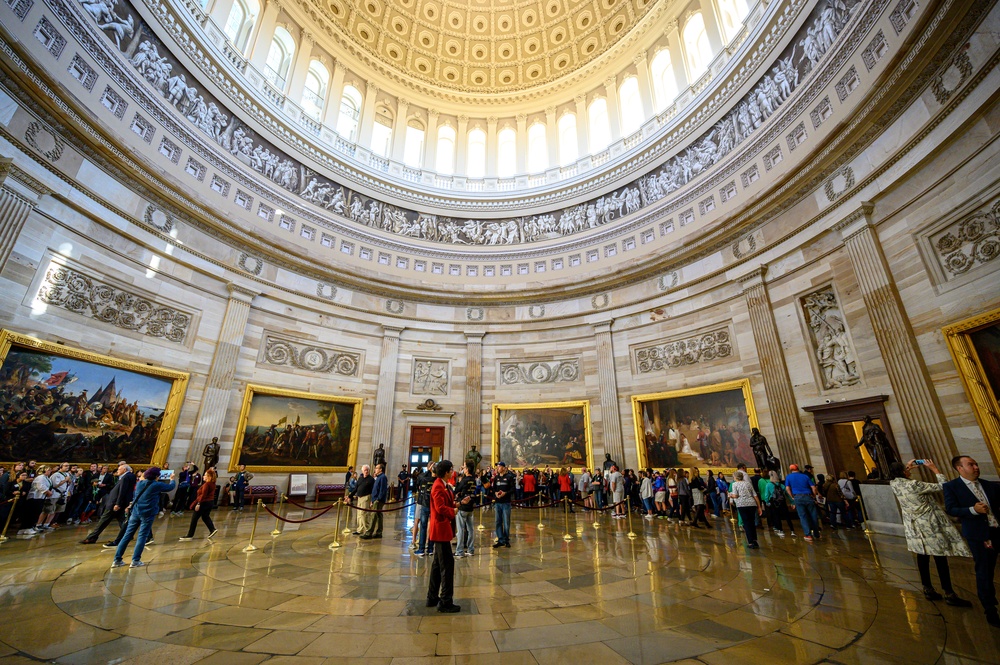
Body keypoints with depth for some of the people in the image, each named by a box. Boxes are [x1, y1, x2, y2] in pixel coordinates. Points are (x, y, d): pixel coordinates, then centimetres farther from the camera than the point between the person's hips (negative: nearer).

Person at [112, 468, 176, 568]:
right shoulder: (157, 485, -9)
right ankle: (135, 561, 2)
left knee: (127, 535, 10)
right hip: (147, 514, -6)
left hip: (135, 512, 6)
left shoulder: (139, 483, 7)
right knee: (142, 536, 1)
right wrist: (172, 479, 23)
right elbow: (171, 487, 6)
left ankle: (117, 560, 13)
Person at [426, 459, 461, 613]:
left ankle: (432, 597, 29)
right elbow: (440, 508, -27)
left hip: (441, 529, 11)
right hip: (441, 529, -11)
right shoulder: (438, 486, -19)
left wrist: (460, 503, 5)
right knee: (447, 563, -5)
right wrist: (453, 512, -12)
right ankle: (445, 602, 2)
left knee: (438, 564, 18)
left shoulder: (444, 486, 13)